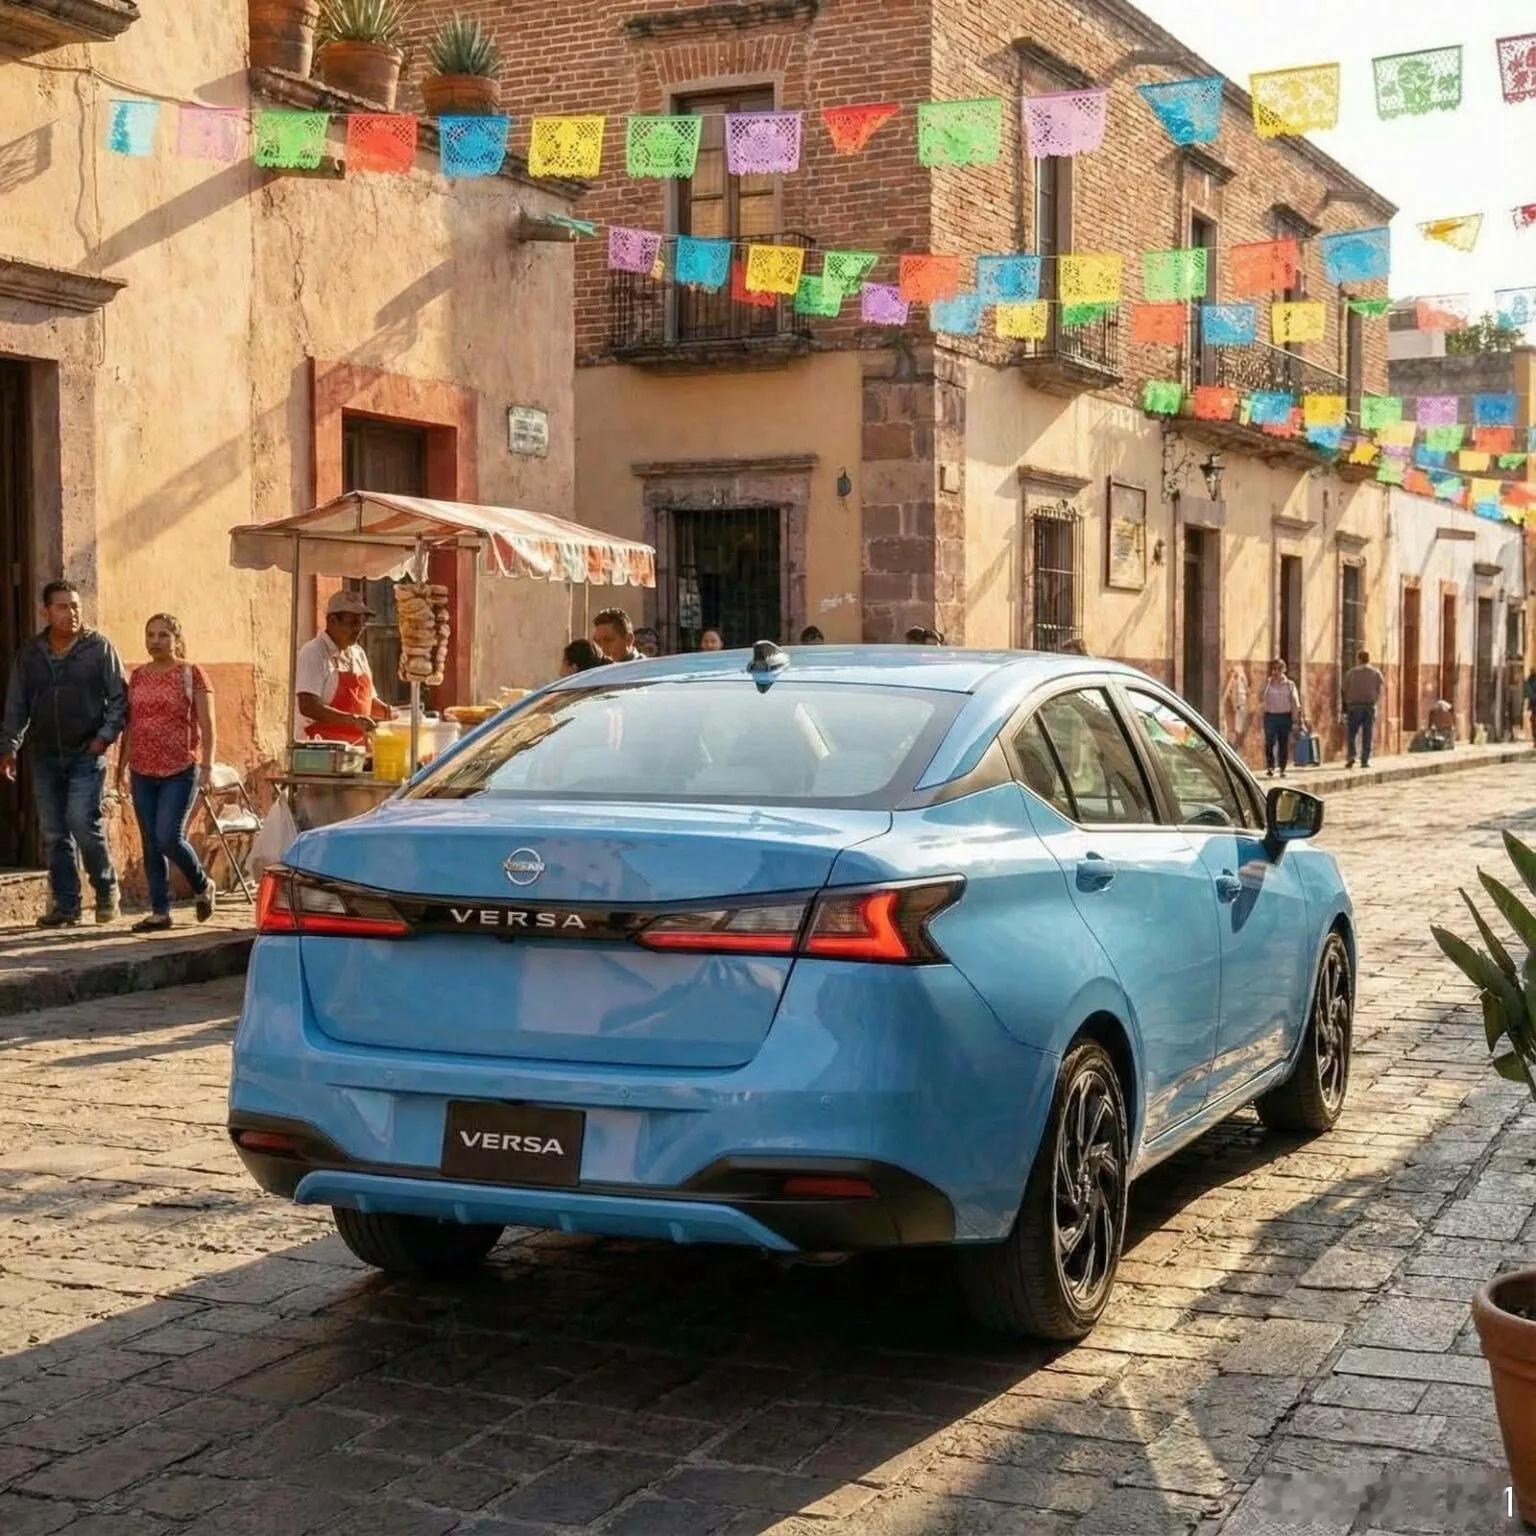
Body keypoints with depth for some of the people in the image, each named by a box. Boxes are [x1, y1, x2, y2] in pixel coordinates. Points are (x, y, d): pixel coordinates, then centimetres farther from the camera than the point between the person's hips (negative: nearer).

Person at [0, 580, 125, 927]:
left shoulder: (99, 648, -1)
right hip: (46, 756, 4)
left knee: (83, 821, -14)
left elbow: (119, 698, 0)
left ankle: (107, 892, 5)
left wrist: (106, 736, -10)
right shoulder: (29, 654, 9)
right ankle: (65, 905, 12)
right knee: (53, 833, 4)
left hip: (87, 754, -4)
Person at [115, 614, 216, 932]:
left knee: (168, 838, -13)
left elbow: (206, 725, -4)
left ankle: (202, 885, 13)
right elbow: (129, 725, 16)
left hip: (180, 772, -5)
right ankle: (160, 912, 11)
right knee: (151, 845, 5)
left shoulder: (192, 674, -2)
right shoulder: (138, 676, 11)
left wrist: (207, 766, -12)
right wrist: (121, 766, 13)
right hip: (143, 773, 5)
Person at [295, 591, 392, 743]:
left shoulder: (358, 653, 17)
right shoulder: (313, 653, -7)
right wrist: (353, 720, -25)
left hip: (357, 747, 7)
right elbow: (308, 707, -18)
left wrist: (388, 712, 7)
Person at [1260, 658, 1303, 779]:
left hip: (1285, 716, 1)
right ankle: (1270, 767, -9)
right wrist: (1267, 684, -11)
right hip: (1270, 716, -1)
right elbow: (1261, 699, -5)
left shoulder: (1289, 684, 8)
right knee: (1269, 742, -10)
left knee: (1284, 743, 2)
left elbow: (1295, 701, 3)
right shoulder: (1267, 683, 7)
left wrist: (1296, 715, -12)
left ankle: (1282, 769, 9)